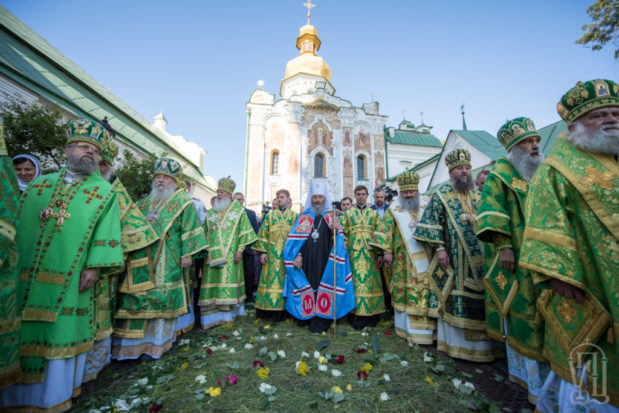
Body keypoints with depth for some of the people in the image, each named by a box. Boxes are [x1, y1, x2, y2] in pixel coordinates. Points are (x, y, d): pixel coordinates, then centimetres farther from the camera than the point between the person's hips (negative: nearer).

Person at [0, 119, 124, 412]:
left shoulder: (104, 192, 1)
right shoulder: (38, 185, 14)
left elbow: (106, 233, -6)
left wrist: (94, 266, -14)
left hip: (69, 281, -3)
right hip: (26, 275, 4)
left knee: (60, 333, 4)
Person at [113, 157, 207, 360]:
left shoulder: (183, 202, 1)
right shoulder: (143, 203, 18)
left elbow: (189, 229, -5)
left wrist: (187, 254, -11)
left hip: (167, 264, -5)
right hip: (140, 262, 5)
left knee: (161, 299, 2)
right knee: (136, 300, 8)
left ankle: (157, 341, 18)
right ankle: (135, 340, 24)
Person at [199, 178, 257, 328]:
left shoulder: (239, 210, 2)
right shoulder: (211, 212, 14)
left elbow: (244, 232, -3)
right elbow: (205, 233, 16)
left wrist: (240, 250, -10)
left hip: (230, 255, -3)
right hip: (213, 255, 4)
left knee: (229, 281, 0)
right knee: (212, 281, 4)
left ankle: (228, 312, 14)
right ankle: (213, 314, 14)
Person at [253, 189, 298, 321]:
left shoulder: (295, 216, 7)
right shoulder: (270, 215, 11)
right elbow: (263, 233, 5)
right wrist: (263, 251, -3)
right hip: (272, 253, 1)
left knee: (284, 280, 2)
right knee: (270, 279, 3)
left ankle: (281, 309, 12)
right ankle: (268, 308, 15)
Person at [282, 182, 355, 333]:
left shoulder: (331, 216, 7)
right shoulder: (304, 216, 8)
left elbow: (339, 239, 0)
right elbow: (297, 238, 3)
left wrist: (336, 230, -20)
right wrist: (298, 255, -7)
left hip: (325, 260, -1)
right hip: (307, 260, 1)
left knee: (322, 287, 1)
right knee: (307, 286, 6)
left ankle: (319, 322, 13)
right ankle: (305, 317, 24)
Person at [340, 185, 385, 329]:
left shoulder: (374, 213, 12)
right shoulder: (348, 213, 11)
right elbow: (343, 233, 4)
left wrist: (380, 253, 0)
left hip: (370, 251, 1)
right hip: (354, 252, -1)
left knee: (371, 280, 3)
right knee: (357, 281, -3)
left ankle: (371, 315, 16)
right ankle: (357, 316, 6)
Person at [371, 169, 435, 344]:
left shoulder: (423, 211, 13)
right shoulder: (393, 210, 2)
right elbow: (386, 230, -6)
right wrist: (387, 251, -14)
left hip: (425, 259, 4)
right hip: (404, 262, -3)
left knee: (425, 294, 6)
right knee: (407, 295, 2)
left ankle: (425, 329, 21)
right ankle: (408, 328, 15)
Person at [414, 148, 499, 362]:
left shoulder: (478, 194, 13)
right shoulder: (441, 194, -2)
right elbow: (432, 222, -7)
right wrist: (439, 248, -13)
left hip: (479, 258, 5)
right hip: (453, 259, -5)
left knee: (479, 296, 9)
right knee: (454, 297, 1)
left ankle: (479, 342, 25)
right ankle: (454, 341, 16)